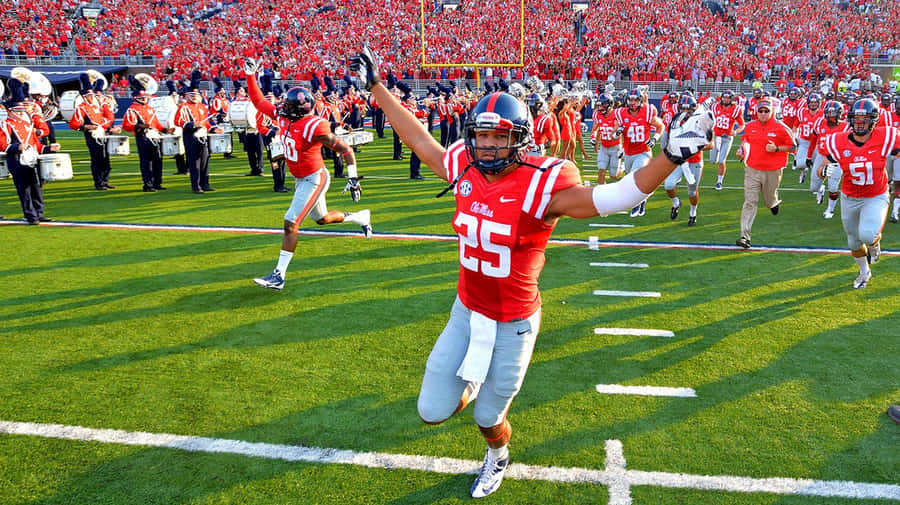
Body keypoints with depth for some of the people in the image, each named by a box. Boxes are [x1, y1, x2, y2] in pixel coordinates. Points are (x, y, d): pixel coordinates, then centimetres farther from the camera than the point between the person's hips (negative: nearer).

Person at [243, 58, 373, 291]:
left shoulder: (314, 127, -25)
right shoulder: (283, 117, -2)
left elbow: (345, 150, -21)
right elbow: (259, 101, 11)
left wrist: (353, 179, -23)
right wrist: (251, 75, 2)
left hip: (314, 179, -9)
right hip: (300, 179, 9)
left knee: (290, 223, -12)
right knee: (323, 218, 24)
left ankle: (279, 276, -7)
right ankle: (360, 217, 47)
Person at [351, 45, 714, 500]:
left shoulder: (541, 186, -22)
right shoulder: (464, 170, -7)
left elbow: (616, 197, -31)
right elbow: (418, 140, 6)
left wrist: (671, 157, -45)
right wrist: (376, 86, 11)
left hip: (513, 324, -4)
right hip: (465, 311, 4)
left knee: (488, 418, 17)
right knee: (432, 412, 9)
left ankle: (497, 457, 56)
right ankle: (472, 376, 44)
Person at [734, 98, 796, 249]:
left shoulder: (780, 127, -7)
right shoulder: (750, 126, 3)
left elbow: (792, 146, -1)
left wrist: (776, 149, -17)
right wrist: (742, 149, 4)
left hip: (773, 171, -1)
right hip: (752, 170, 1)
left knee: (769, 201, 16)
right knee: (750, 202, -7)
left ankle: (775, 203, 57)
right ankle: (745, 236, -9)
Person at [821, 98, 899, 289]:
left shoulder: (884, 139, -18)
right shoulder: (838, 143, -13)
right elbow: (822, 169, -3)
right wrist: (824, 170, -25)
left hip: (876, 197, -3)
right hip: (849, 199, 3)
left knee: (868, 235, -27)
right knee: (854, 242, 18)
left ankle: (875, 242, 13)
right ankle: (864, 272, 47)